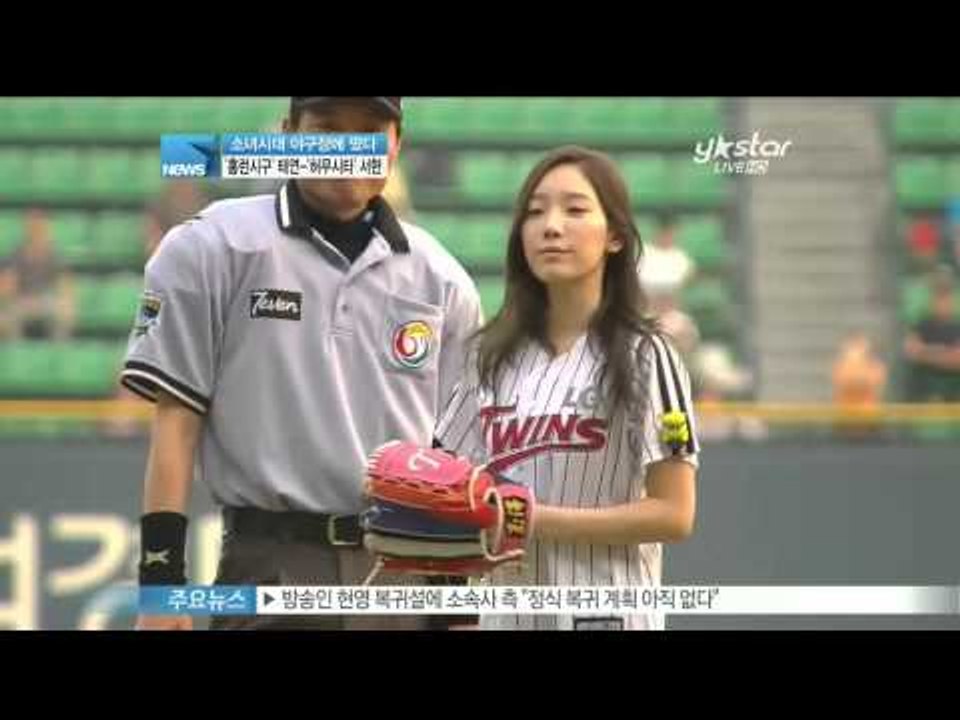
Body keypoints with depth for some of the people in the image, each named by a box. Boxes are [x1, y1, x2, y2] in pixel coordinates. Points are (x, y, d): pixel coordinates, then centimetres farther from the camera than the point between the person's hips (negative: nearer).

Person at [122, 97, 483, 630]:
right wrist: (161, 583, -9)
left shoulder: (443, 280, 11)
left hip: (409, 577, 4)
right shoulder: (214, 248, 1)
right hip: (271, 569, -4)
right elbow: (176, 418, -2)